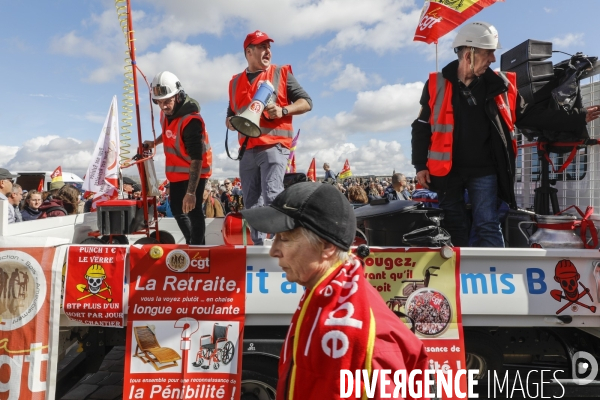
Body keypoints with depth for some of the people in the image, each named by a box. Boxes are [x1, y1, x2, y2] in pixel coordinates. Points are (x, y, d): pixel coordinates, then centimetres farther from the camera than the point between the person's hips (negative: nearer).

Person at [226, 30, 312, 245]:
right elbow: (230, 113, 29)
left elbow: (306, 102, 4)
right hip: (247, 150, 5)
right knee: (251, 203, 5)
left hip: (274, 145, -4)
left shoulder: (281, 73, 8)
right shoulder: (236, 82, 19)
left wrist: (283, 111, -13)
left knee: (271, 196, -18)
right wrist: (230, 121, 4)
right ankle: (258, 244, 14)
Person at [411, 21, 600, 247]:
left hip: (483, 171, 1)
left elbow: (528, 115, 10)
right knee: (455, 229, 9)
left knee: (488, 227, -1)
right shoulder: (437, 84, -5)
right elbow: (422, 127, 0)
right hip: (447, 171, -1)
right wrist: (420, 165, -6)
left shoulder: (499, 85, 3)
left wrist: (578, 118, 7)